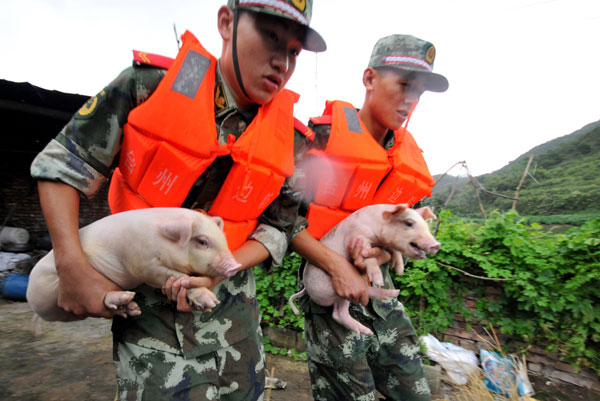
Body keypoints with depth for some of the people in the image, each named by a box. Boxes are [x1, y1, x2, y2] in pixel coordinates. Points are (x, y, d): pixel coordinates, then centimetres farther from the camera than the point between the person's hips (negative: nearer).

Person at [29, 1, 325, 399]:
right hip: (146, 297, -1)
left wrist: (218, 273, -15)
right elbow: (63, 164, -4)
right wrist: (73, 266, -12)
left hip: (231, 303, 3)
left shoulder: (291, 140, -7)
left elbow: (276, 229, -1)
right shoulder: (151, 82, -11)